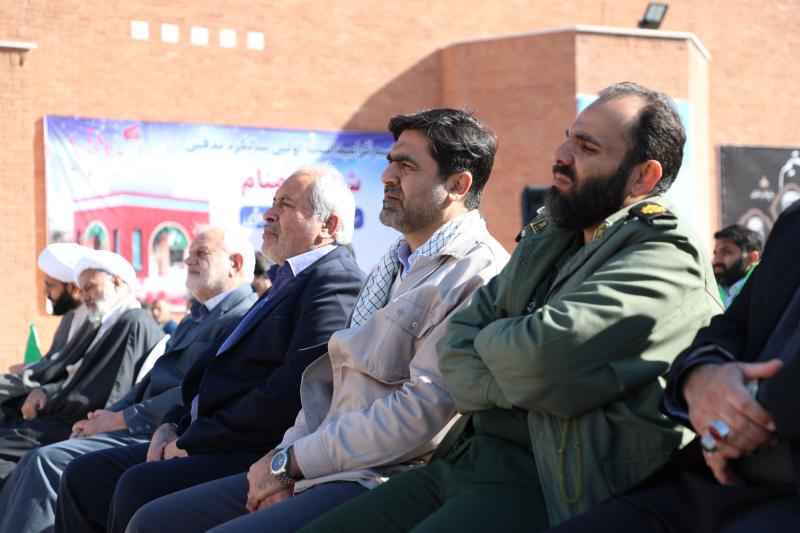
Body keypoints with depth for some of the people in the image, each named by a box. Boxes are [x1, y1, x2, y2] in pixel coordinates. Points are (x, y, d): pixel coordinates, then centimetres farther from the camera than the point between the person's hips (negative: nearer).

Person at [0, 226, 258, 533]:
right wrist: (106, 417, 5)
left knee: (48, 461, -20)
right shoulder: (197, 316, 24)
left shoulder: (242, 318, -10)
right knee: (36, 461, -2)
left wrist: (121, 419, -13)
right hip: (141, 428, 9)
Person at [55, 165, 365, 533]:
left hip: (264, 454, -10)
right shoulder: (288, 281, 22)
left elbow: (291, 393, -21)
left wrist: (192, 441, -13)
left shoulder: (337, 283, -10)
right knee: (84, 475, 2)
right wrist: (173, 425, 4)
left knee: (139, 486, -29)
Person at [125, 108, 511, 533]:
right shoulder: (396, 263, 21)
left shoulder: (477, 276, -11)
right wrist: (286, 455, 0)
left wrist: (293, 461, -12)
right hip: (318, 468, 9)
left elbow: (420, 412, -19)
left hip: (383, 482, -9)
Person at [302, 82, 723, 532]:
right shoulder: (545, 239, 17)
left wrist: (487, 340, -2)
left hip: (548, 490, -8)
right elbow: (455, 349, 9)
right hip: (470, 458, 8)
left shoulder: (665, 259, -10)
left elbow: (542, 355, -23)